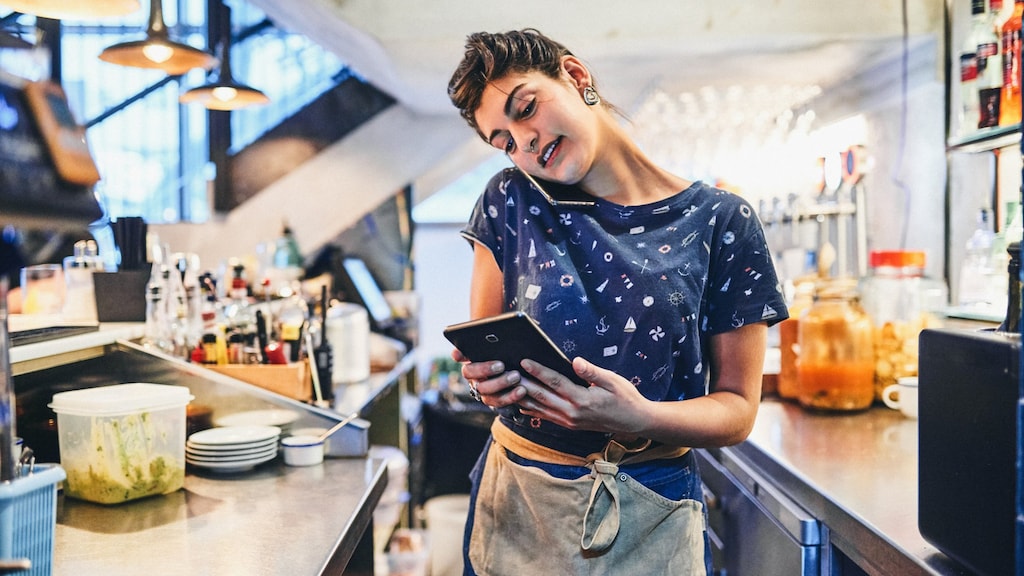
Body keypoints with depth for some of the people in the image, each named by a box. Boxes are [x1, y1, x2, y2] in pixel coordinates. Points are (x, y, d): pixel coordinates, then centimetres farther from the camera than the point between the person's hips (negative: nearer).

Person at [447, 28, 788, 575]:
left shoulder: (721, 223, -8)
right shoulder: (513, 201, -2)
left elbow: (737, 407, -6)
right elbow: (479, 343, 3)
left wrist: (640, 418, -26)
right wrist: (485, 378, -20)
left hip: (651, 517, -1)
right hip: (517, 500, 2)